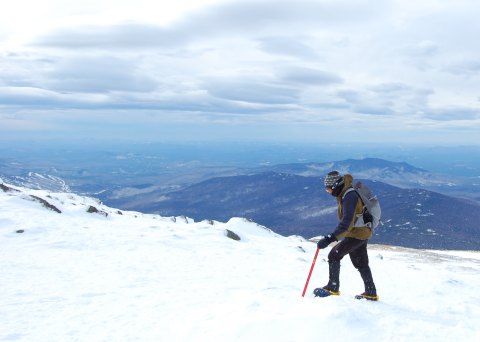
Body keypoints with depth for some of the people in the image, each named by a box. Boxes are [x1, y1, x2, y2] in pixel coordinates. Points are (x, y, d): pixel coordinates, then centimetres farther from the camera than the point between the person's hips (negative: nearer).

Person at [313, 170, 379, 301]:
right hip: (361, 232, 10)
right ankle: (371, 293, 28)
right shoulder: (344, 194, 6)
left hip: (357, 234, -10)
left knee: (334, 255, -11)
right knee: (360, 263, 18)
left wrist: (330, 238, -43)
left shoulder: (349, 196, -26)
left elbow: (346, 222, -36)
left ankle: (333, 287, -4)